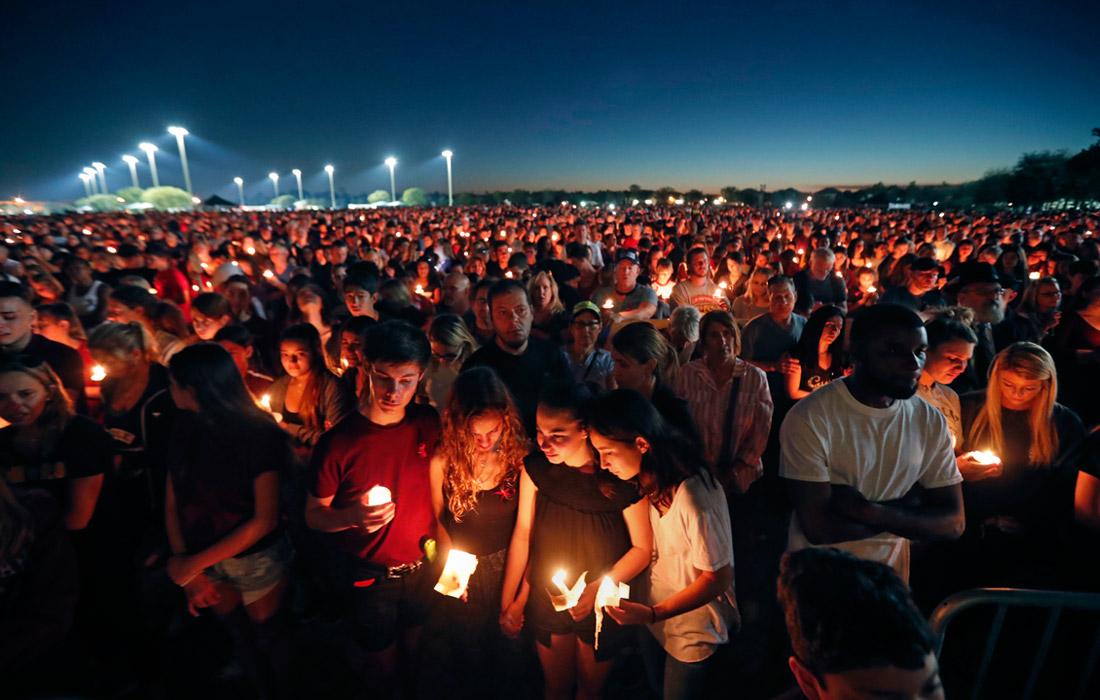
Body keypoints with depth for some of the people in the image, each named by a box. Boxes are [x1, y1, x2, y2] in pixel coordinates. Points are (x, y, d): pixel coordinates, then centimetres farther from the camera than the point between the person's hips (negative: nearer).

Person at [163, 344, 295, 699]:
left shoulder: (258, 434, -23)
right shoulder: (184, 428, -8)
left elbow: (265, 520, -21)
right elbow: (172, 502, -4)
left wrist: (195, 563, -19)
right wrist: (186, 568, -9)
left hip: (256, 559, -4)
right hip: (202, 561, 4)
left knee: (267, 633, 17)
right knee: (239, 634, 23)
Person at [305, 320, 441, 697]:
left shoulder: (430, 424, -12)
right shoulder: (338, 442, -22)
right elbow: (314, 515, -11)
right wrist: (352, 516, -31)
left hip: (425, 567, 3)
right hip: (371, 577, -3)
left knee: (416, 648, 26)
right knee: (382, 663, 19)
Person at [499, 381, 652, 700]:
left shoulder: (620, 478, -27)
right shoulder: (535, 467, -18)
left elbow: (643, 548, -14)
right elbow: (523, 534, -7)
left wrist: (598, 589, -24)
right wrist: (507, 601, -2)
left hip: (601, 606, -2)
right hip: (545, 601, 2)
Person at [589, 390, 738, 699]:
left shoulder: (694, 499, -35)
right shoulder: (649, 479, -12)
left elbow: (719, 577, -24)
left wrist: (653, 614, -27)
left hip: (693, 630, -6)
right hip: (652, 612, 6)